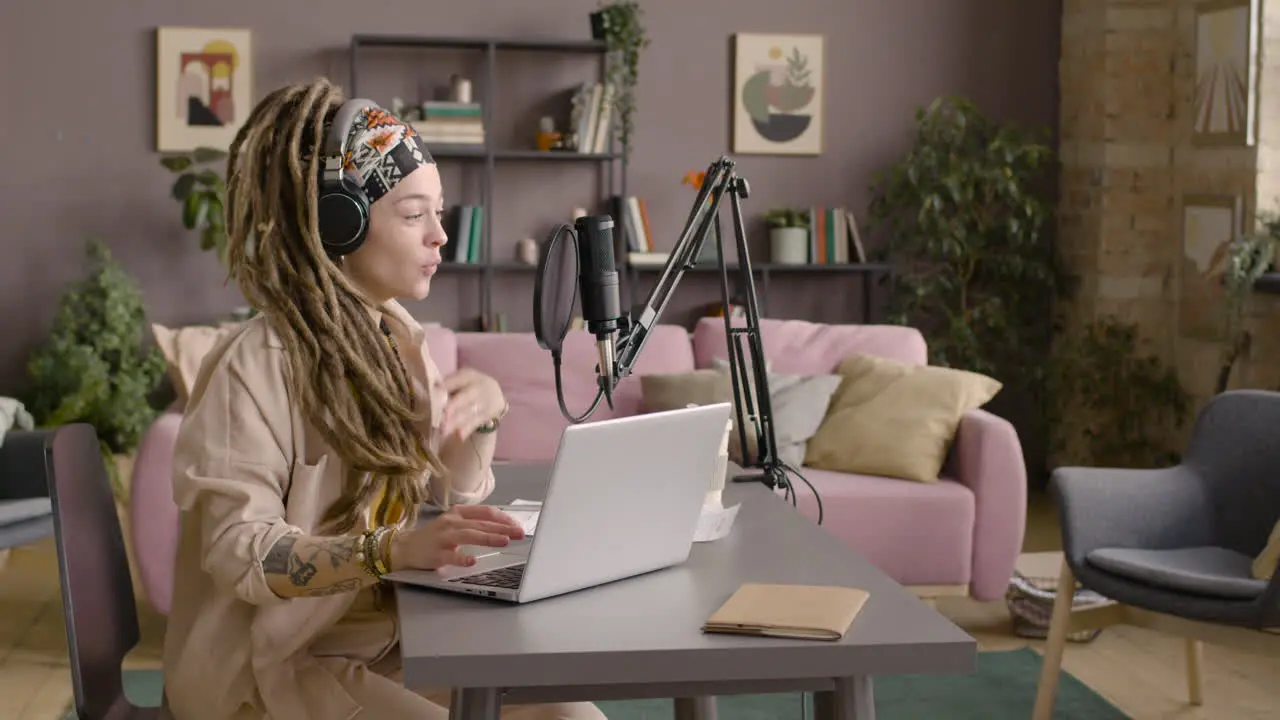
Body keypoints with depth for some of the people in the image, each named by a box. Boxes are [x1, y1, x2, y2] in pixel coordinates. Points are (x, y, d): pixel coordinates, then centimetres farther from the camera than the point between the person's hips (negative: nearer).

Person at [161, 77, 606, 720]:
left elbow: (452, 496, 17)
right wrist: (397, 548, -38)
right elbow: (240, 553, -24)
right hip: (268, 664, -7)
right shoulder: (254, 364, -17)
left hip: (383, 640, 8)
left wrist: (483, 412, -4)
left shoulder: (397, 336, 8)